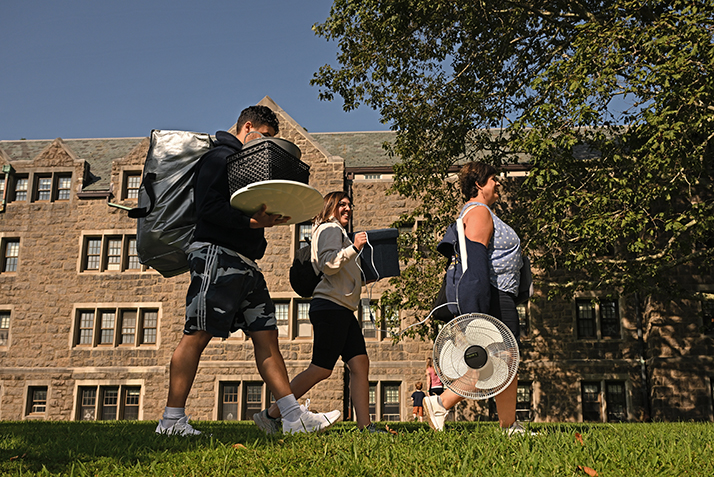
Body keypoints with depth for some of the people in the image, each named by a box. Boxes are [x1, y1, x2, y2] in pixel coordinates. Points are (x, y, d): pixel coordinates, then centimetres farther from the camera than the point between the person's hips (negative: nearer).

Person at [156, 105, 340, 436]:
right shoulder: (220, 157, -2)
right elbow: (209, 207, -16)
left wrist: (268, 218, 8)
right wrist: (252, 222, -23)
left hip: (245, 263, 10)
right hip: (217, 253, -10)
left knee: (266, 335, 3)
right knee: (197, 335, -8)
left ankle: (294, 416, 2)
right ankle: (172, 419, -2)